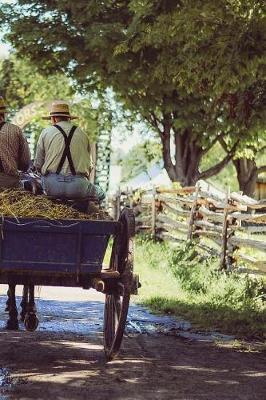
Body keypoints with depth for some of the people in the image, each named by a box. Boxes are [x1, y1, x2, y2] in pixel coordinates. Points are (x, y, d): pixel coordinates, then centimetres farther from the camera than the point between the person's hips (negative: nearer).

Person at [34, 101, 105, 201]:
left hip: (52, 186, 0)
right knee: (99, 193, 27)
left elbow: (38, 165, 8)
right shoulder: (82, 134, 11)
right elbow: (89, 165, 14)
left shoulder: (46, 133, 6)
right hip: (78, 187, 0)